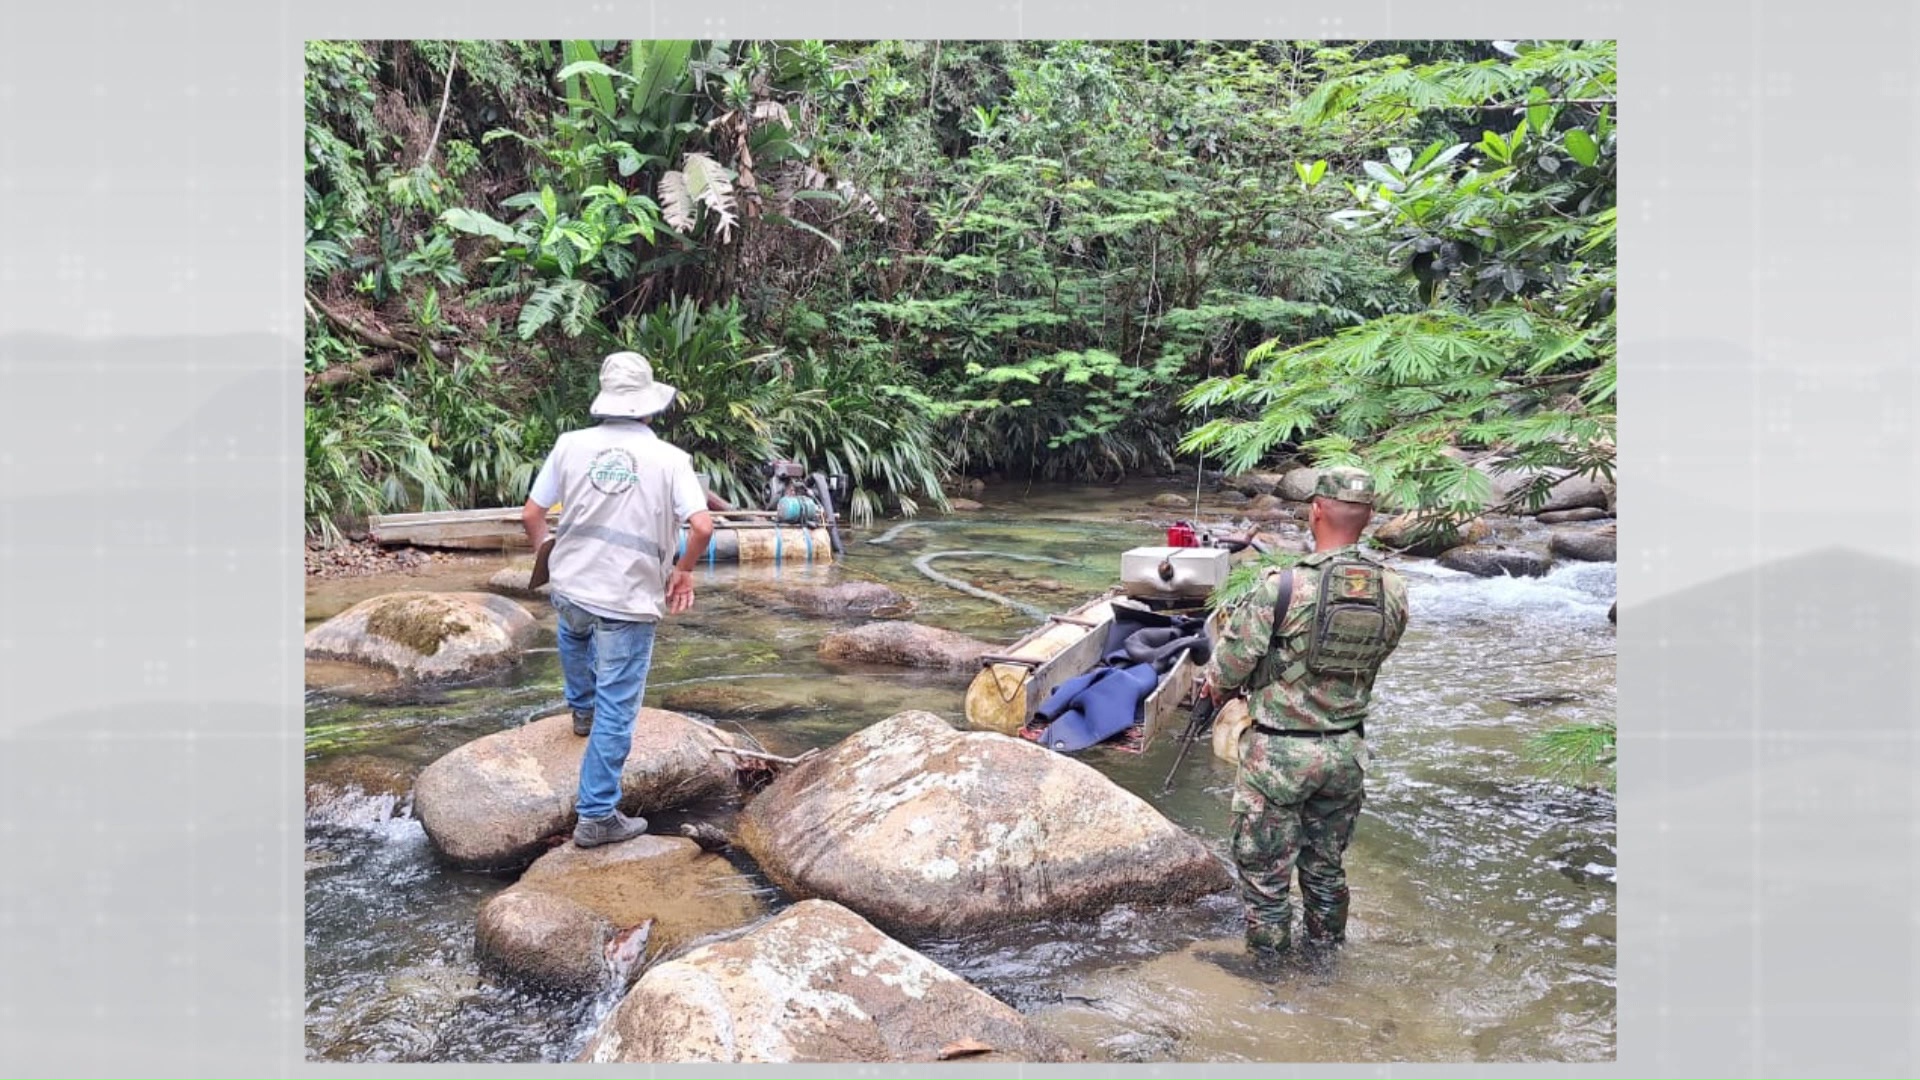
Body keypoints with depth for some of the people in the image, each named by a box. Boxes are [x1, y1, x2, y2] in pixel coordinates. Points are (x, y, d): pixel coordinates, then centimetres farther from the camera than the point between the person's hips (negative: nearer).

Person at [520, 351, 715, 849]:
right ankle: (597, 817, 11)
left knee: (575, 636, 40)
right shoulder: (670, 459, -9)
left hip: (570, 586, 4)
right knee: (616, 713, 6)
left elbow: (531, 515, 2)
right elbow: (702, 526, -18)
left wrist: (543, 547, 23)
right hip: (630, 601, -3)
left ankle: (580, 709, 61)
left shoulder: (571, 445, -3)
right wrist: (684, 570, 1)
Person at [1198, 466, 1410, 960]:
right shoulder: (1393, 591, -7)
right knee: (1326, 865, 23)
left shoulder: (1283, 585, -22)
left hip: (1278, 751, -5)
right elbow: (1374, 658, 7)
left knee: (1265, 872, 12)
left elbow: (1231, 662, -14)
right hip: (1347, 751, 5)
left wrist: (1218, 689, 9)